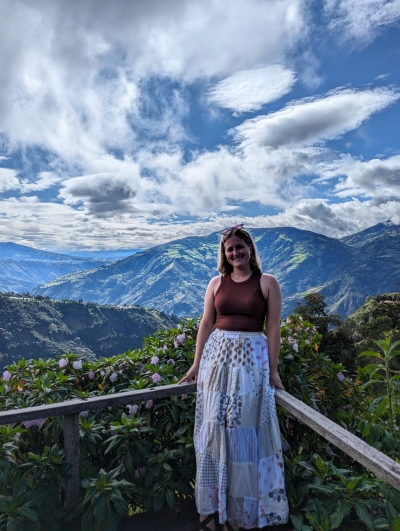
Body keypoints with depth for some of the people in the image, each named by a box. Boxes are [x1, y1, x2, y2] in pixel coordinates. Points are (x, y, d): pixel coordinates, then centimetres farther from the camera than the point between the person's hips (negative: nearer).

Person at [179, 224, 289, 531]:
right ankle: (213, 504, 28)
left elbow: (273, 328, -4)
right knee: (215, 427, 9)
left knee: (245, 429, 6)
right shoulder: (217, 282, 5)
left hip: (252, 358, -2)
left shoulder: (268, 283, -3)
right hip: (217, 356, 3)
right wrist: (197, 364, 6)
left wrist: (273, 370, -6)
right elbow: (206, 324, 5)